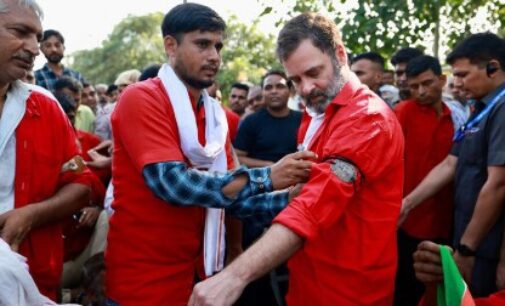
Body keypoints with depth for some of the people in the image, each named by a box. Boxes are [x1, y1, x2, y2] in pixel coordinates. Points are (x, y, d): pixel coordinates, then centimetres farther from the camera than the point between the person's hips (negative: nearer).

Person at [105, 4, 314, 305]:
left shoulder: (215, 114, 7)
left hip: (200, 273, 6)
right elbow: (172, 183, -25)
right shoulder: (141, 99, -12)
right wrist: (266, 178, -24)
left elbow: (230, 195, 7)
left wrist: (289, 199, -9)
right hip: (145, 279, -6)